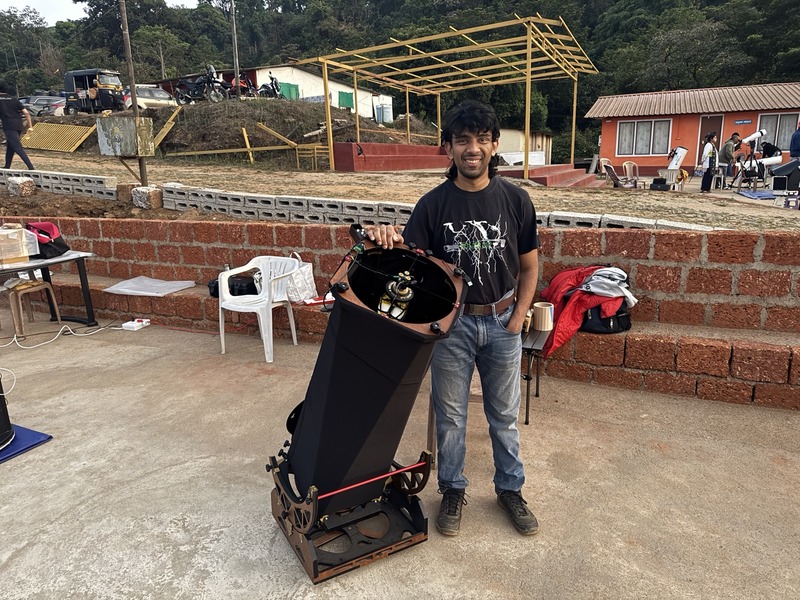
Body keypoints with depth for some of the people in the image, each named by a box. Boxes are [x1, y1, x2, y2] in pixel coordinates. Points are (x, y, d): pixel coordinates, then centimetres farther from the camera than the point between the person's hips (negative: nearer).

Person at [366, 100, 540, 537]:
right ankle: (452, 489, 35)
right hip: (451, 323, 0)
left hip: (502, 322, 1)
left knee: (504, 414, 16)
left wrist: (517, 320, -3)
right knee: (450, 414, 13)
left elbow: (529, 267, 3)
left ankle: (510, 488, 37)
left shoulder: (514, 200, -4)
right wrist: (387, 239, -31)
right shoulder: (433, 204, -7)